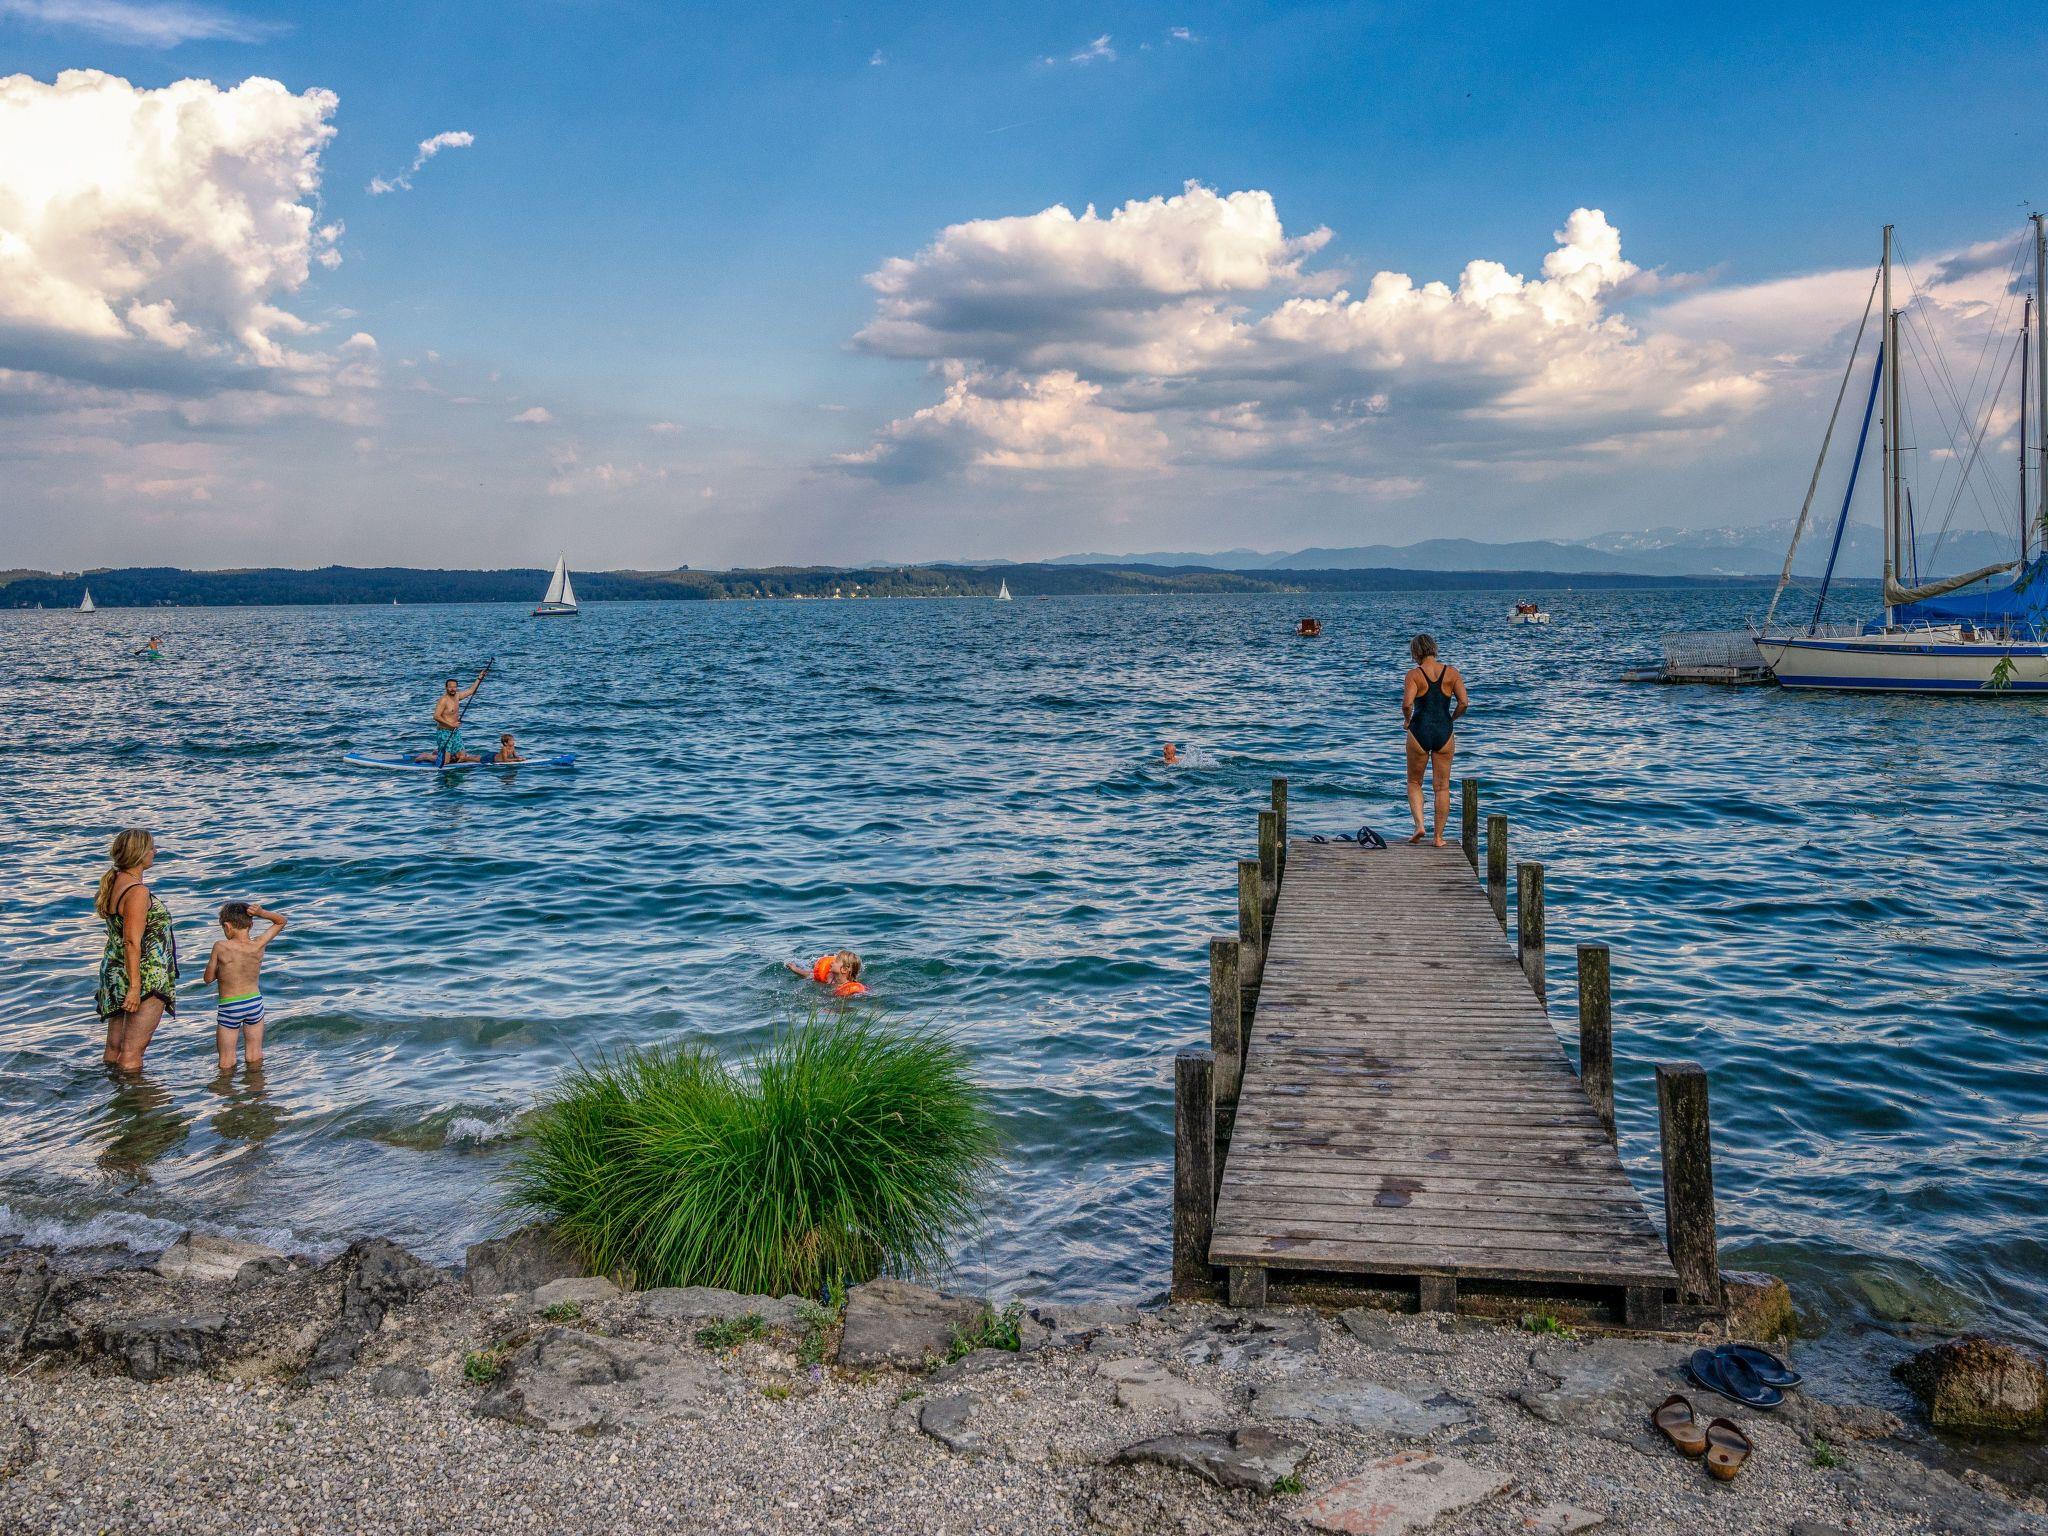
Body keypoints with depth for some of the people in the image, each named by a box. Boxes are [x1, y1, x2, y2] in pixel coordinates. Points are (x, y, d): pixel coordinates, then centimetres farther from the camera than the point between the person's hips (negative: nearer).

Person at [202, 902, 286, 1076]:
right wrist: (261, 913, -14)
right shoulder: (259, 946, -11)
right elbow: (281, 921, 3)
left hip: (229, 1007, -3)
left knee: (226, 1061, 9)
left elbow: (208, 978, -6)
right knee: (255, 1055, 17)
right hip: (255, 1002, 3)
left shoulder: (220, 947, -17)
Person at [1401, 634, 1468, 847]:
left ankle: (1419, 824, -3)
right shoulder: (1451, 672, 1)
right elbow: (1464, 702, -6)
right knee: (1442, 786, 9)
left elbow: (1407, 704, -20)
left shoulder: (1414, 674, -8)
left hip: (1419, 732, -2)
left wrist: (1407, 720, -1)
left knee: (1414, 783, 16)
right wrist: (1452, 719, 10)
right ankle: (1439, 836, 10)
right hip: (1445, 733, 2)